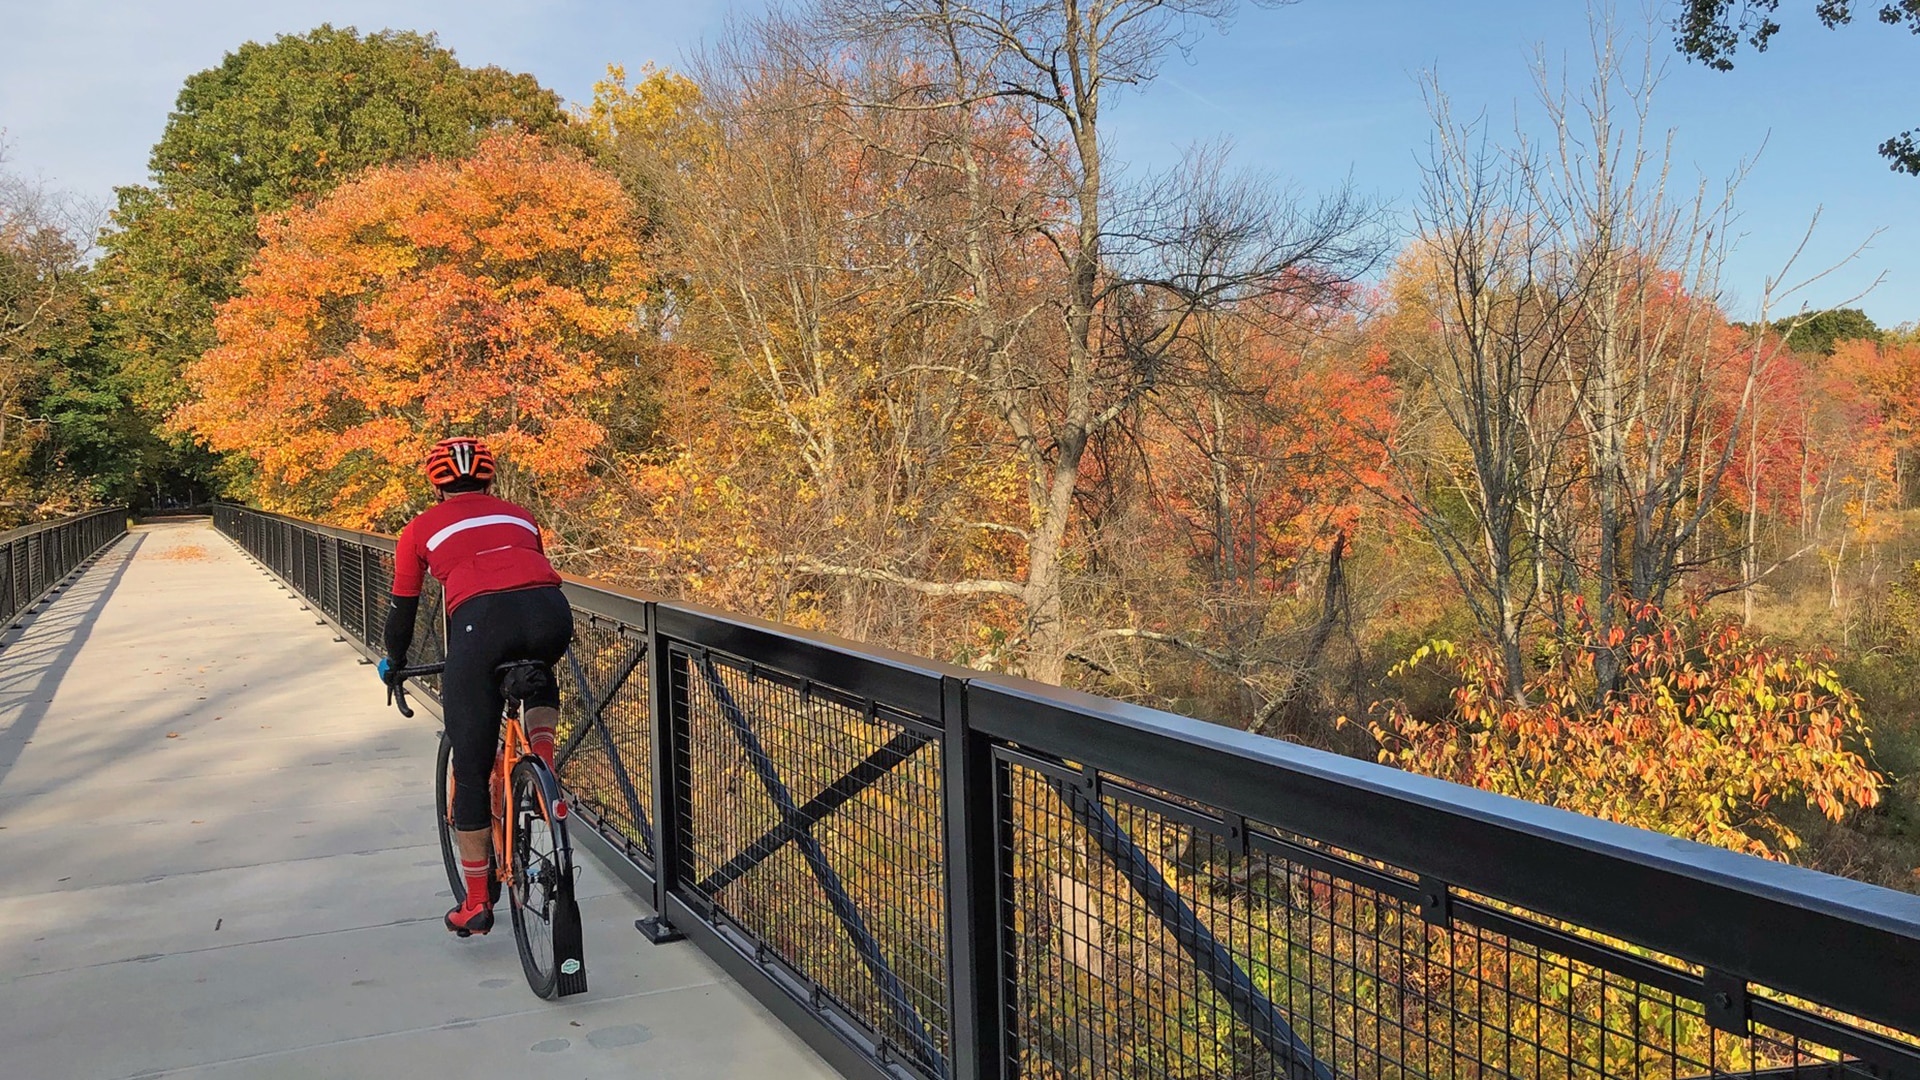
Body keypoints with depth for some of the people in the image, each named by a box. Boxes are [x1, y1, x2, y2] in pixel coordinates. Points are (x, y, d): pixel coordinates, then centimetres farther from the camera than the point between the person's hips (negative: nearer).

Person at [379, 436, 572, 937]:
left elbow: (403, 609, 31)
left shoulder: (422, 529, 25)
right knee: (539, 675, 40)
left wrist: (393, 664, 49)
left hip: (481, 622, -2)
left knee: (471, 773, 12)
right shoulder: (519, 516, 32)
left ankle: (477, 904, 20)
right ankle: (544, 763, 14)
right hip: (551, 613, 2)